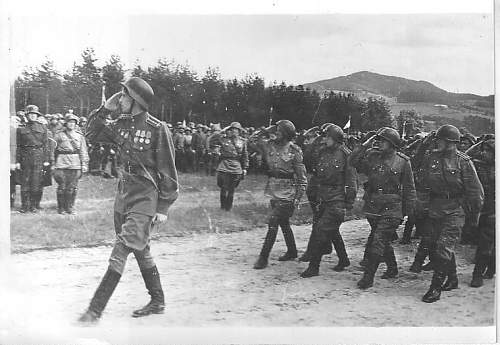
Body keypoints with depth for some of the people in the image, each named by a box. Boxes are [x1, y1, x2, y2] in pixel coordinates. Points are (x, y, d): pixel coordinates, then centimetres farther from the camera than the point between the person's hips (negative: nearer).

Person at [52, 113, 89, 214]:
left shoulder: (80, 136, 12)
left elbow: (83, 151, 11)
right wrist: (52, 163, 2)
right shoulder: (59, 135, 7)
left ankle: (69, 207, 12)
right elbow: (53, 150, 8)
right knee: (62, 186, -3)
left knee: (73, 187, 2)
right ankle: (61, 208, 8)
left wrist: (84, 164, 3)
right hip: (62, 163, -2)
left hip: (75, 164, 2)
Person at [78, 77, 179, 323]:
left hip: (145, 197, -7)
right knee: (141, 250, 15)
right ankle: (157, 302, 30)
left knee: (121, 250, -12)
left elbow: (167, 171, -11)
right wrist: (104, 109, 1)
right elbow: (92, 134, 15)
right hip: (123, 194, 8)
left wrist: (163, 207, -11)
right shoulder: (121, 124, 5)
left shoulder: (157, 129, -14)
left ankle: (95, 309, -7)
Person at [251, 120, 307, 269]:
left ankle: (263, 257, -6)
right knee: (283, 222, 18)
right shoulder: (270, 145, 3)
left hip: (287, 194, -6)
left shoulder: (294, 151, -11)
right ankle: (292, 251, 35)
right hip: (273, 192, 6)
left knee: (273, 223, -11)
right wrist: (263, 132, -4)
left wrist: (298, 197, -13)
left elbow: (302, 177, -8)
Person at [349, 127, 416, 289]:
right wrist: (365, 145, -9)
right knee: (384, 241, 18)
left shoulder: (403, 161, -2)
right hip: (372, 206, 4)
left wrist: (410, 211, 3)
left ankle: (368, 277, -7)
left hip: (391, 208, -4)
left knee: (378, 241, -11)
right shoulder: (372, 156, 5)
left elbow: (409, 188, 3)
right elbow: (353, 161, -5)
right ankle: (392, 268, 38)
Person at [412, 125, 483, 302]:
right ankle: (452, 279, 33)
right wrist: (423, 146, 4)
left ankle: (436, 288, -4)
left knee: (444, 247, -12)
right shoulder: (431, 156, 2)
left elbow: (474, 189, -3)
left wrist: (475, 213, 1)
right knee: (435, 246, 14)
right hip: (434, 208, 6)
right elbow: (415, 164, 18)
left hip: (454, 210, -6)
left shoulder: (463, 161, -9)